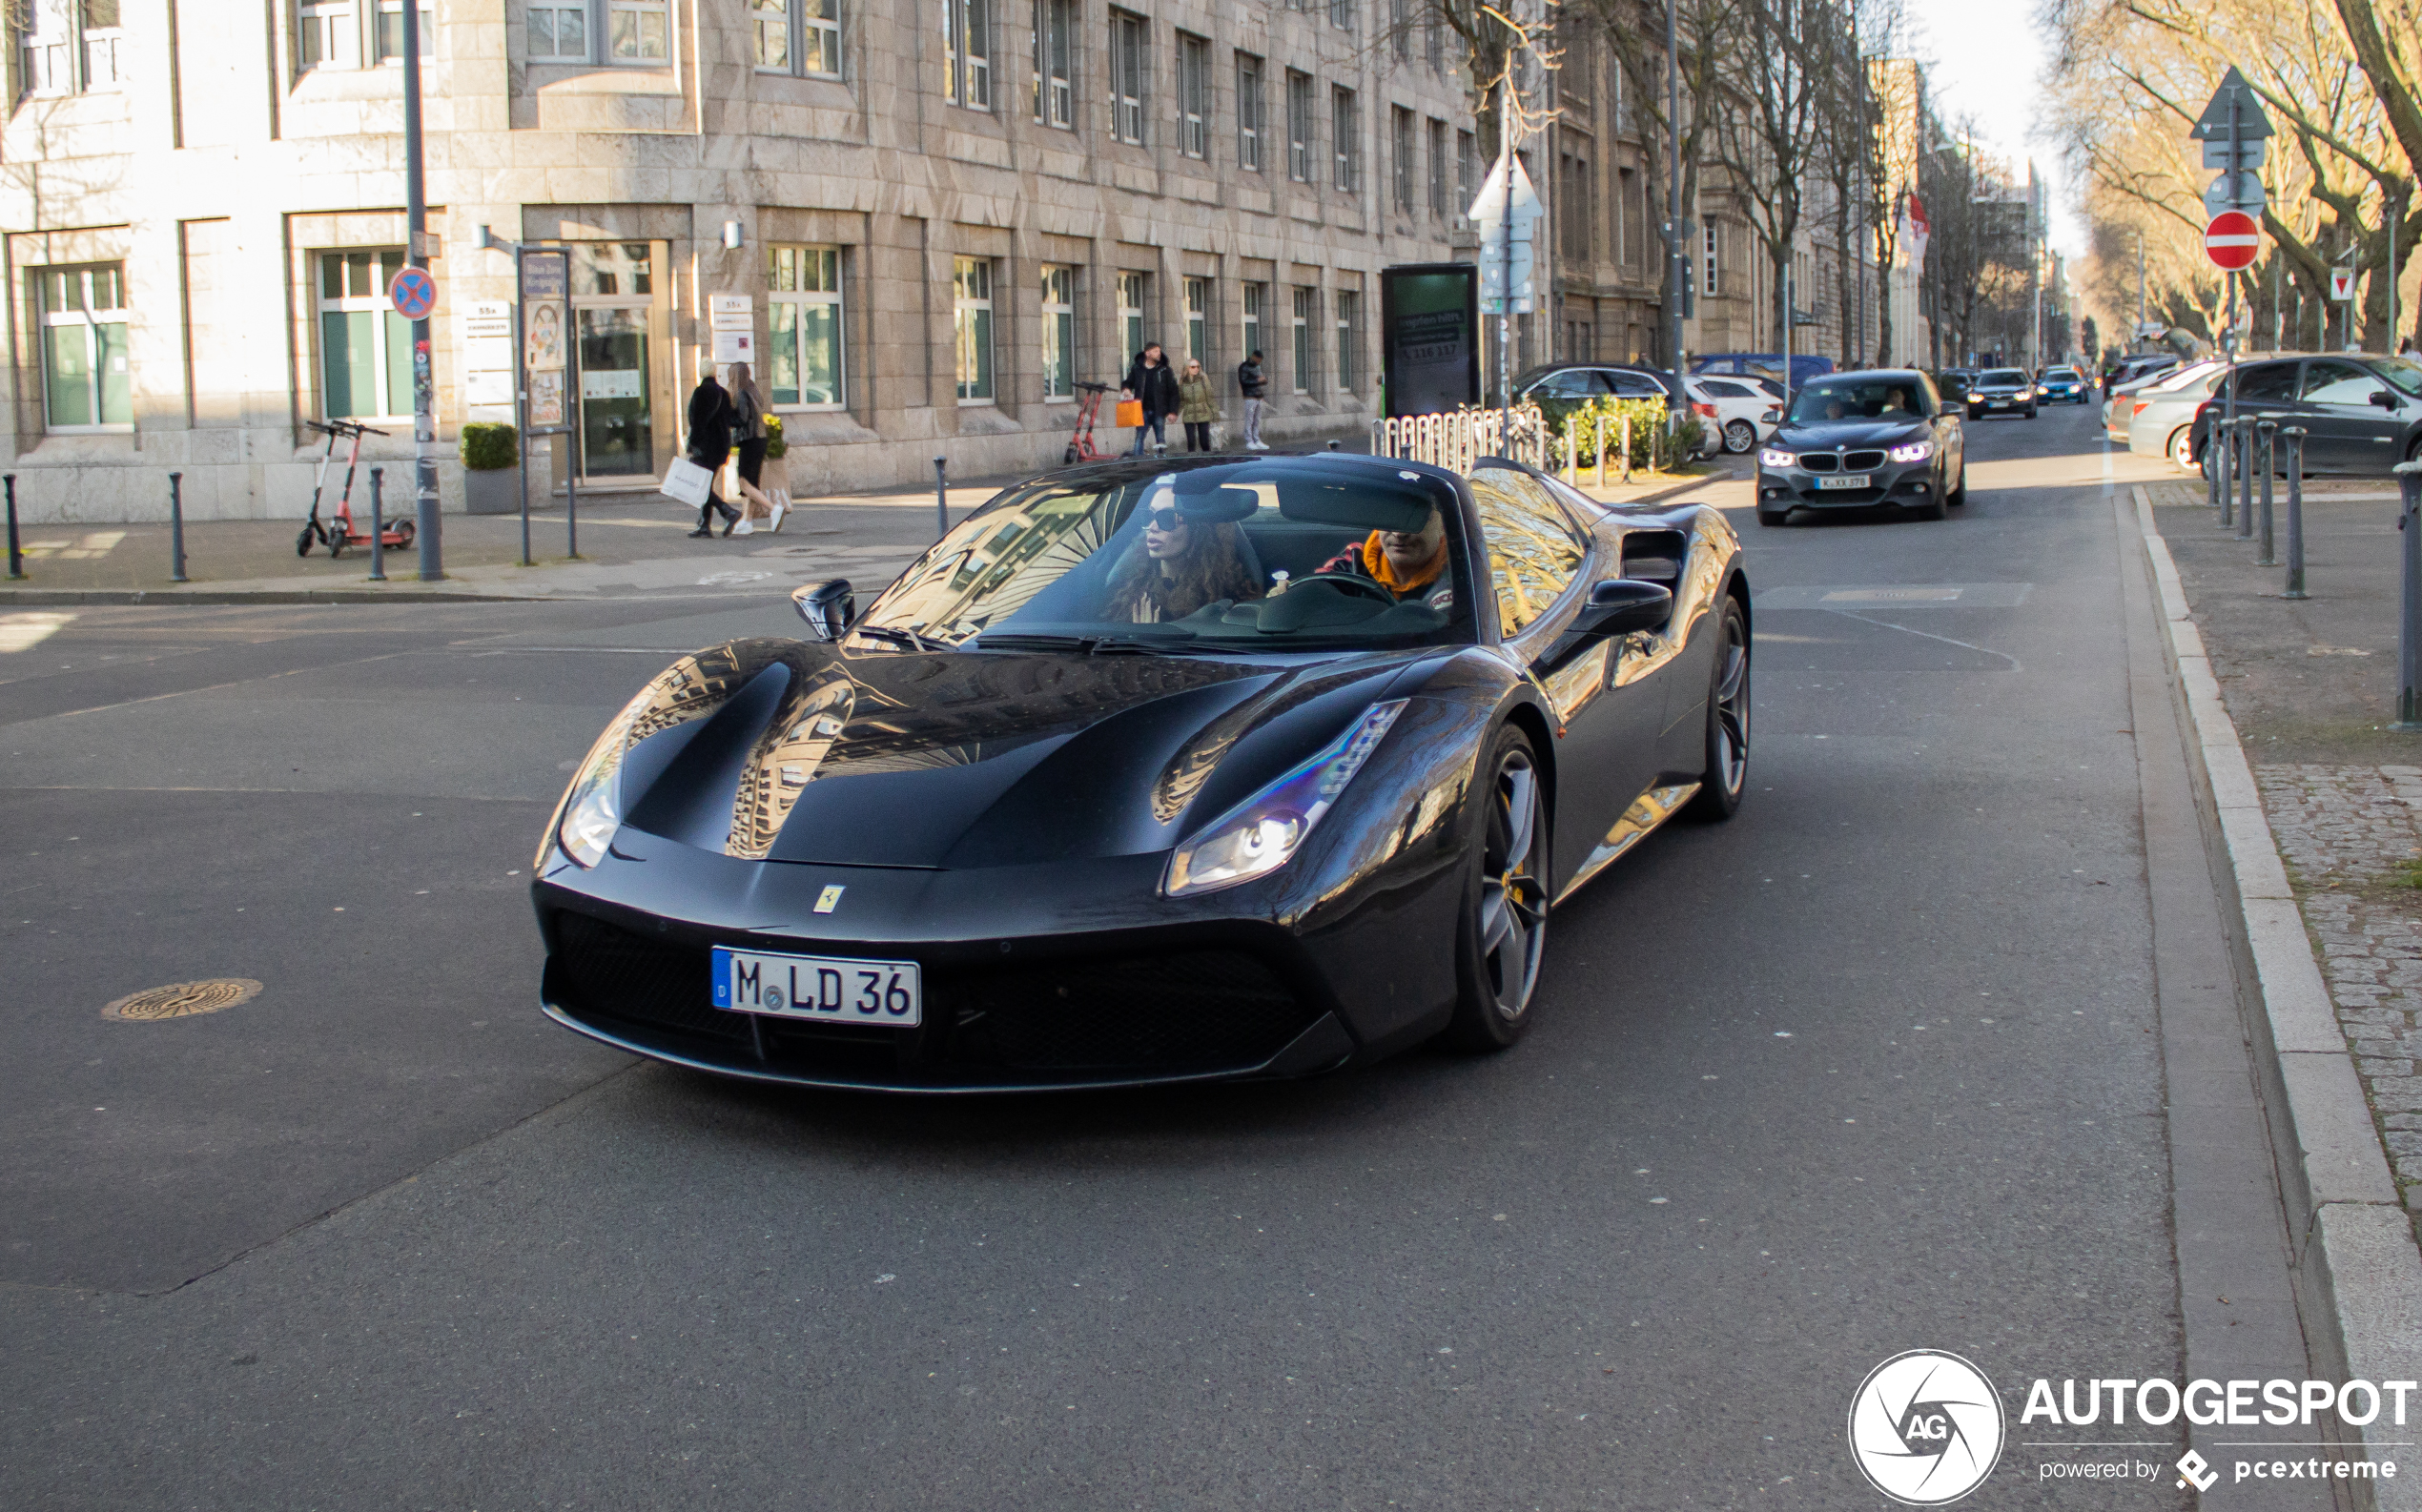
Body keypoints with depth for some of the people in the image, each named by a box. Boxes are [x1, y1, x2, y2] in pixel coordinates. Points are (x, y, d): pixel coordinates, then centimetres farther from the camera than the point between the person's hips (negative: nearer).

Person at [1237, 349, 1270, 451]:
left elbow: (1265, 380, 24)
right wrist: (1257, 380, -17)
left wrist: (1264, 379, -1)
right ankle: (1249, 442, -6)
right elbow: (1243, 381, -14)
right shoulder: (1244, 367, -4)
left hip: (1259, 397, 7)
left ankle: (1257, 441, 10)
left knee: (1257, 421, 7)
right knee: (1249, 420, -8)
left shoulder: (1258, 366, 19)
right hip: (1250, 397, -7)